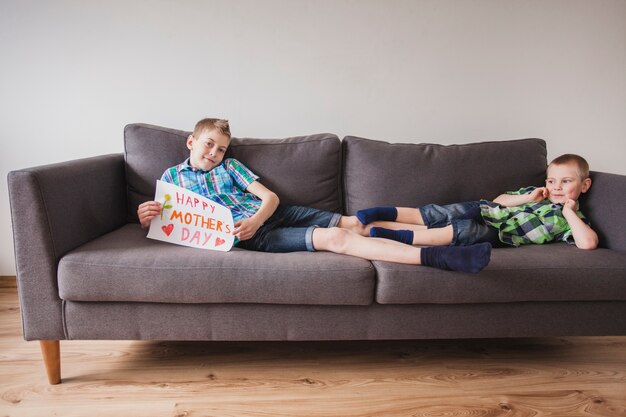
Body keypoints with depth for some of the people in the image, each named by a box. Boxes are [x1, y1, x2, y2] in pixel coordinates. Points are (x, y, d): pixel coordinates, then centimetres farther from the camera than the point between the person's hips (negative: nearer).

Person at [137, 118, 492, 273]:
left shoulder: (230, 166, 18)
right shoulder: (172, 176, 16)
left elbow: (270, 197, 7)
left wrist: (255, 220, -16)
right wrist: (146, 217, -14)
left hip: (272, 215, 5)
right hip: (245, 235, -4)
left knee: (354, 224, -10)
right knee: (334, 238, -26)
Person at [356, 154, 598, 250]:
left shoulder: (571, 219, 6)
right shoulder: (536, 191, 18)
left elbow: (589, 243, -14)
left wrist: (569, 212, -8)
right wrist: (527, 198, 2)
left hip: (495, 236, -3)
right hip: (483, 211, 3)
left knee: (467, 230, -33)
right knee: (444, 215, -24)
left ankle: (399, 236, -36)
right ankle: (385, 215, -25)